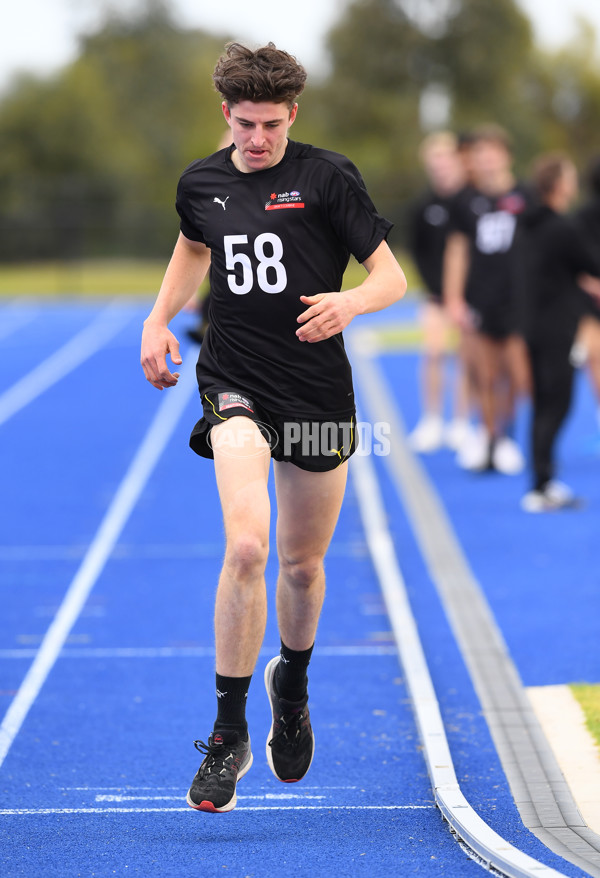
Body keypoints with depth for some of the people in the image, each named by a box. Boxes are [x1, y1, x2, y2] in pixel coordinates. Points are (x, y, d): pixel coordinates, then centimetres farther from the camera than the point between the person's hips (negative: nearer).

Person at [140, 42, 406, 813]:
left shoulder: (328, 178, -7)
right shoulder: (200, 184, 4)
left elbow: (391, 277, -7)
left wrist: (350, 301, -28)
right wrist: (159, 319, 13)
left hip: (318, 392, 0)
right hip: (235, 384, 0)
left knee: (302, 563, 14)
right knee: (245, 544, -23)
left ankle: (292, 684, 46)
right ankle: (229, 733, -12)